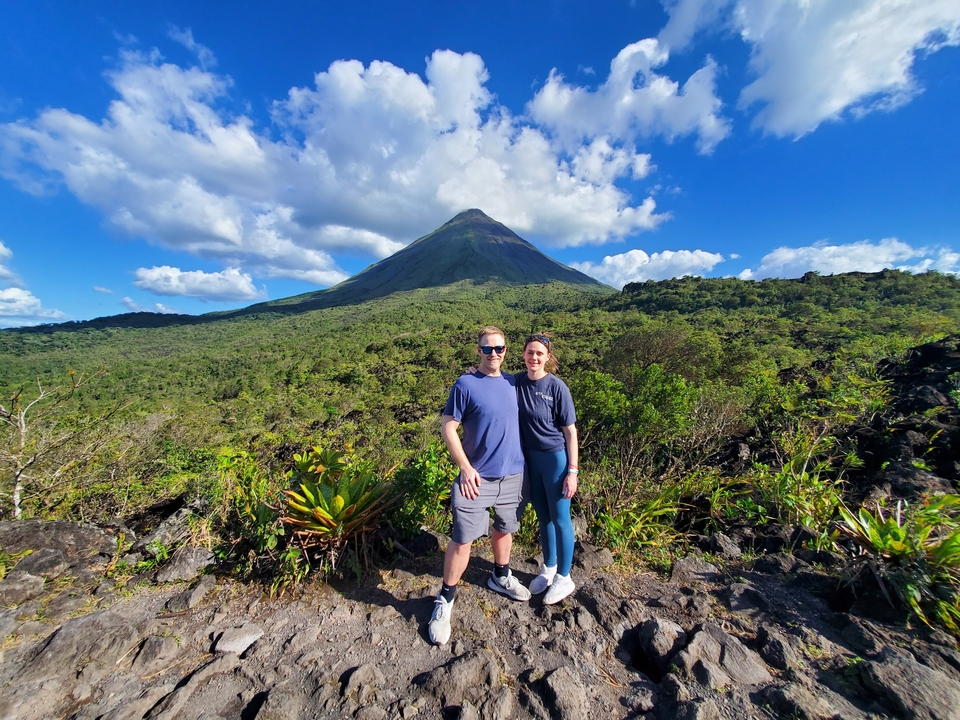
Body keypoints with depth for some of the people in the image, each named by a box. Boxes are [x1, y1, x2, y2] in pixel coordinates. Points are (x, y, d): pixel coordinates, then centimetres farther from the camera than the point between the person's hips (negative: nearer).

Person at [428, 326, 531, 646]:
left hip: (513, 475, 5)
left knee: (504, 529, 23)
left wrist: (526, 461, 12)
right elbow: (448, 428, -11)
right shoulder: (465, 384, -12)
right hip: (477, 477, -5)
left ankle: (500, 576, 49)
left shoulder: (513, 383, 3)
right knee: (462, 539, 2)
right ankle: (445, 600, 26)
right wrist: (466, 468, -17)